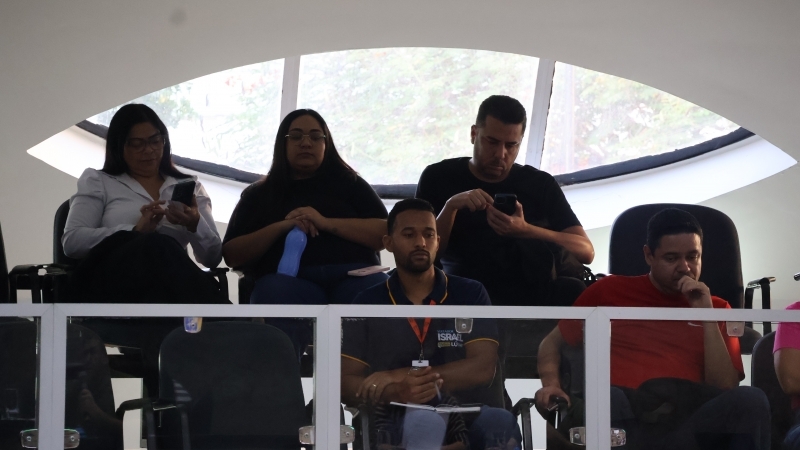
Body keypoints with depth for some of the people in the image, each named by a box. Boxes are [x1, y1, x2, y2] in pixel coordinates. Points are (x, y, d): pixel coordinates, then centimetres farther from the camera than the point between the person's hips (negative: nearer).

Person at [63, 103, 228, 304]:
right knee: (158, 246, -36)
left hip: (171, 281, 1)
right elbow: (71, 241, 2)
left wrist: (195, 224, -6)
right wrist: (136, 230, -8)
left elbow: (213, 257, 15)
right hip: (113, 280, -1)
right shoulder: (98, 182, 19)